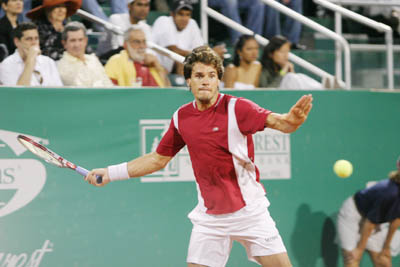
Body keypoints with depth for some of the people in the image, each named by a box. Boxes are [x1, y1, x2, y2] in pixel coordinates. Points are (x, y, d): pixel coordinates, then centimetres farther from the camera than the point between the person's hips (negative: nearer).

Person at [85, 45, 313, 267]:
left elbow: (278, 122, -26)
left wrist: (292, 120, -50)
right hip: (209, 216, 3)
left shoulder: (237, 108, -12)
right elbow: (159, 158, 15)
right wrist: (110, 173, 14)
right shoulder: (181, 118, 2)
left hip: (249, 211, -3)